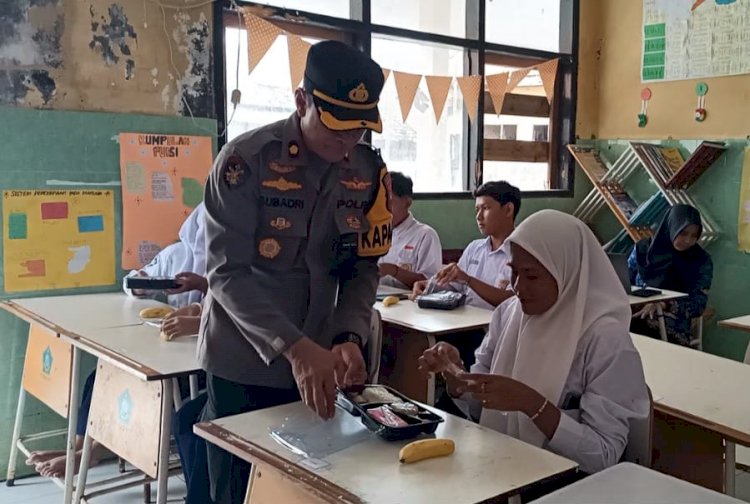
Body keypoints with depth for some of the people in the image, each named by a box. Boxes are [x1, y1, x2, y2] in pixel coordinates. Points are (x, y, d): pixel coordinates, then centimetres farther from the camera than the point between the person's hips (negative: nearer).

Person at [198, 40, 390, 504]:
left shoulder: (370, 172, -2)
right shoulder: (246, 160, -15)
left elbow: (363, 270, 2)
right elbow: (228, 273, -19)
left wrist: (349, 338, -16)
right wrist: (294, 347, -30)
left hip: (320, 367, 4)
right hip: (243, 368, -3)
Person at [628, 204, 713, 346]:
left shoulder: (702, 261, 3)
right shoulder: (644, 248, 8)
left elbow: (698, 304, -3)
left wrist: (663, 305, -18)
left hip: (672, 331, -3)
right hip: (635, 319, 3)